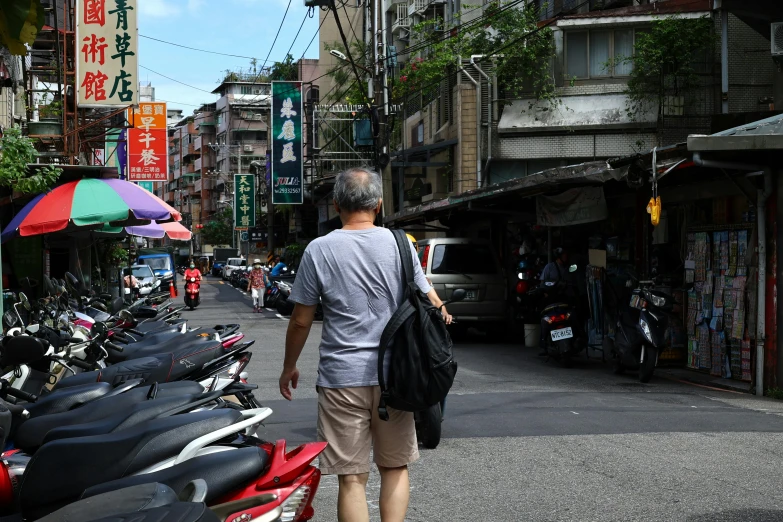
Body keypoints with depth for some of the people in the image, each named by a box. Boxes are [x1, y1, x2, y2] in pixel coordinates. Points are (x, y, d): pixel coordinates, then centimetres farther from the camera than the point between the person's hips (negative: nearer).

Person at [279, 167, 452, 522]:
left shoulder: (319, 250, -4)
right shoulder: (399, 244, 0)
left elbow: (301, 321, 0)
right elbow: (432, 304, 2)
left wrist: (289, 367, 14)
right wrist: (444, 318, 24)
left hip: (342, 376, -2)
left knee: (352, 477, 3)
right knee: (395, 467, 16)